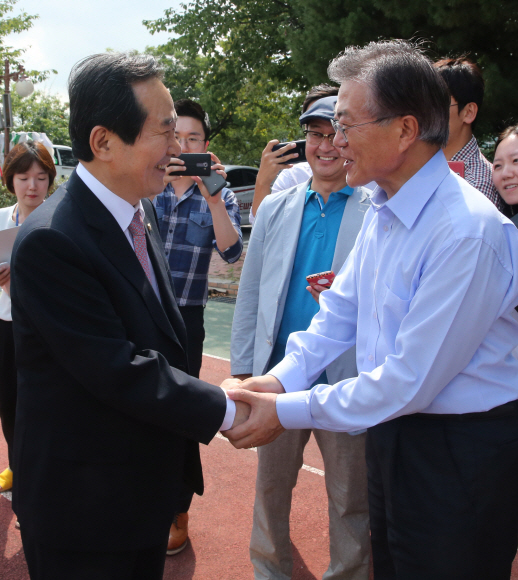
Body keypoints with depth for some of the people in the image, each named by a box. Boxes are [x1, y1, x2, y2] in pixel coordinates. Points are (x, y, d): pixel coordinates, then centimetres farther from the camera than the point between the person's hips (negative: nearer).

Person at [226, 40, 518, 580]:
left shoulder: (469, 232, -26)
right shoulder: (382, 209, 2)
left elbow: (411, 381, -25)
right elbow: (342, 308, 12)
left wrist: (288, 411, -19)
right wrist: (282, 376, -3)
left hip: (462, 452, -8)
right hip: (392, 428, 8)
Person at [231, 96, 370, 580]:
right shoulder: (276, 208, 8)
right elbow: (250, 293, 10)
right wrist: (243, 368, 6)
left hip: (348, 382, -3)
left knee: (350, 499, 11)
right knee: (271, 486, 18)